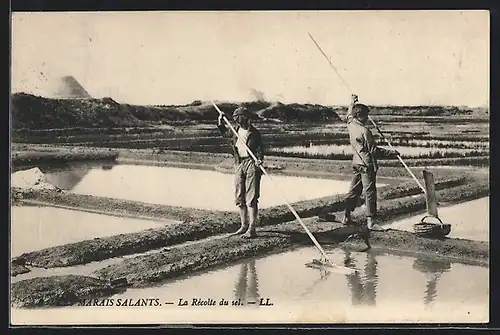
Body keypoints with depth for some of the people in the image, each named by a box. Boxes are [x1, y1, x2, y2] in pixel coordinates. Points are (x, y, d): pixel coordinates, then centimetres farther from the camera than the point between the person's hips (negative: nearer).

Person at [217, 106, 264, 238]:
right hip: (239, 164, 7)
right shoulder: (235, 130, 12)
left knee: (251, 198, -8)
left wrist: (259, 159, -28)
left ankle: (252, 229, -6)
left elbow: (259, 148, -9)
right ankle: (244, 225, 23)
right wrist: (220, 122, 18)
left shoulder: (254, 133, -4)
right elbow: (225, 133, 32)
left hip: (251, 163, -6)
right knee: (240, 197, 10)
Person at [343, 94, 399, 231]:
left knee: (354, 191, 15)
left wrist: (352, 102, 37)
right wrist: (391, 152, -10)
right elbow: (374, 150, -17)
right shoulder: (364, 131, -20)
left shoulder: (350, 125, 2)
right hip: (367, 165, -8)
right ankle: (370, 221, -4)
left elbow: (349, 115, 27)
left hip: (356, 164, 8)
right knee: (370, 193, -5)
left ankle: (346, 217, 19)